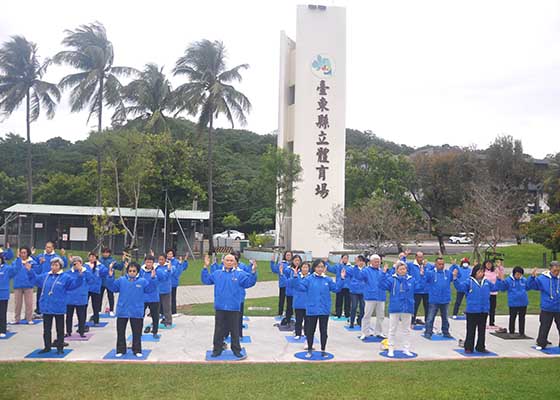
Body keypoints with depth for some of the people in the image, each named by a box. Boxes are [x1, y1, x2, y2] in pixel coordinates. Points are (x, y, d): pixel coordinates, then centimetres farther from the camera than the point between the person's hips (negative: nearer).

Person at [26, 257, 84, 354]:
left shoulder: (65, 277, -6)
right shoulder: (45, 276, 7)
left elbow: (76, 283, -15)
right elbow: (35, 279, 23)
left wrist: (79, 273, -28)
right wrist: (30, 271, 15)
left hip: (59, 309, -4)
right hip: (46, 307, 4)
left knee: (60, 329, 6)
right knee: (46, 329, 14)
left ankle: (60, 348, 15)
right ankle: (47, 347, 26)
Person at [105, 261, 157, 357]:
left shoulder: (142, 281, -2)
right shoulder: (121, 280, 1)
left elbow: (150, 288, -8)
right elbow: (112, 287, -1)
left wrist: (152, 278, -22)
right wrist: (110, 277, -15)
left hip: (137, 312, -1)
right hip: (122, 312, 1)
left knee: (137, 333, 8)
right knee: (120, 332, 10)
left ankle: (137, 350, 20)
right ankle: (120, 350, 22)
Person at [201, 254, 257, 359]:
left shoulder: (240, 274, 0)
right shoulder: (217, 273, 7)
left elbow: (249, 282, -6)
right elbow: (206, 280, 10)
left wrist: (253, 272, -20)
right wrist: (205, 267, 1)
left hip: (234, 308, -1)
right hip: (220, 308, 2)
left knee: (234, 330, 7)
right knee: (219, 330, 10)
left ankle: (236, 350, 19)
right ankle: (217, 349, 21)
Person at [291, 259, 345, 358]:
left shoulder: (328, 280, 2)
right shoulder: (309, 279, -4)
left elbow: (336, 288, 4)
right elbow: (300, 286, -9)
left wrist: (342, 279, -6)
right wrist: (296, 277, -21)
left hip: (324, 310, 1)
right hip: (312, 310, -1)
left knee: (323, 331, 10)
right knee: (310, 330, 8)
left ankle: (323, 350, 24)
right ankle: (309, 350, 23)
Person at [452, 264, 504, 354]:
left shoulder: (486, 282, 10)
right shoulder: (469, 282, -6)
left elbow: (495, 287, 23)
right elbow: (460, 286, -16)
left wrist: (499, 279, 14)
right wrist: (455, 278, -30)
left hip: (484, 311, 5)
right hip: (472, 311, -5)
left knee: (482, 330, 13)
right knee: (471, 330, 2)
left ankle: (481, 347, 23)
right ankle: (469, 348, 10)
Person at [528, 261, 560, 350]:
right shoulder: (542, 278, -4)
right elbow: (532, 285, -6)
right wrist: (533, 277, -23)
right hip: (546, 309, -2)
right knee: (544, 327, 3)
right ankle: (541, 344, 12)